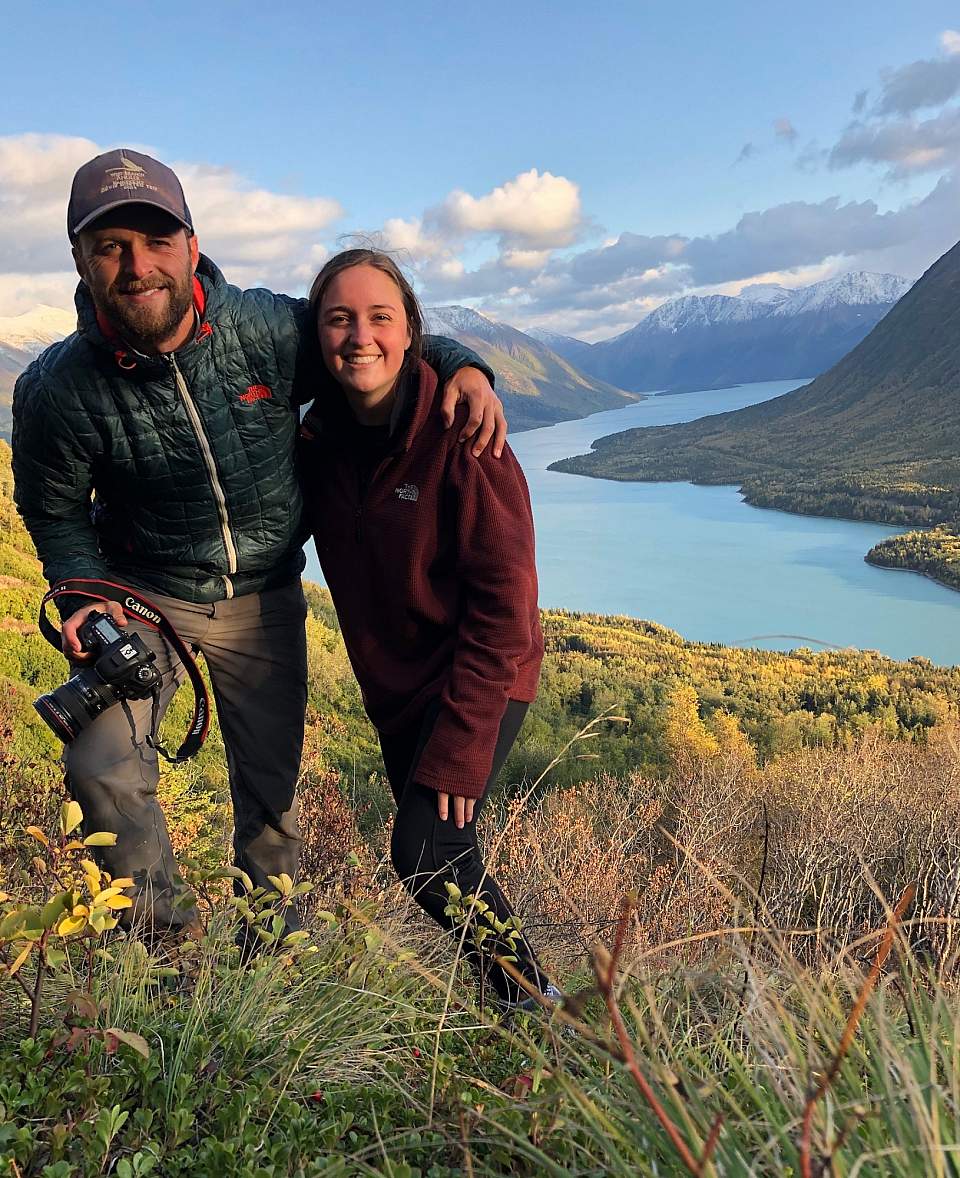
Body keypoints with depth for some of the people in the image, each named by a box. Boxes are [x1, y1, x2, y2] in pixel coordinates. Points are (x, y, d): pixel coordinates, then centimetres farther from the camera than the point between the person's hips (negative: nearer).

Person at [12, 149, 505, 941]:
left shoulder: (270, 328, -20)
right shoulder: (56, 392, -19)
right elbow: (55, 512, -1)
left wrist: (462, 366, -24)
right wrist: (81, 597, -17)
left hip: (265, 598, 1)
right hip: (143, 594, 0)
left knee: (272, 781, 12)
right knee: (103, 768, -15)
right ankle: (160, 934, 17)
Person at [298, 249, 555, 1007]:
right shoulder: (321, 437, -3)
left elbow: (504, 597, -21)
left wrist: (462, 745, -21)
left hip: (481, 679, -6)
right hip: (395, 685, 7)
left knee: (427, 858, -14)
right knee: (436, 855, 16)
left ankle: (537, 1004, 12)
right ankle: (512, 995, 39)